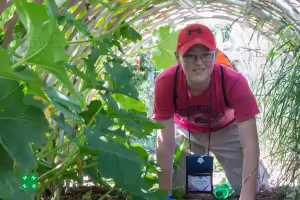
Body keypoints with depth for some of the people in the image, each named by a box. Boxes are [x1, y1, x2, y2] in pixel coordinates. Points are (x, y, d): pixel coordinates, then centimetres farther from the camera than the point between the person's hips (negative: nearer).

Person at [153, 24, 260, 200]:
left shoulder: (235, 83, -38)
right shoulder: (166, 83, -35)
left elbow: (250, 144, -40)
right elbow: (166, 144, -30)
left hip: (226, 131, 0)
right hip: (185, 130, 1)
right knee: (175, 186, -2)